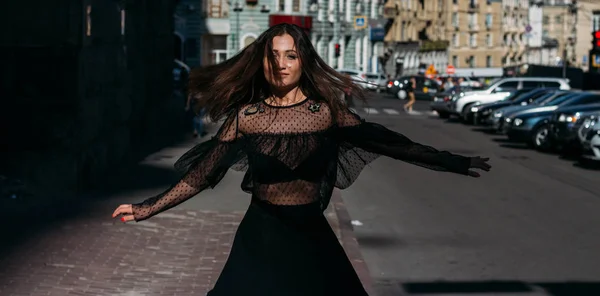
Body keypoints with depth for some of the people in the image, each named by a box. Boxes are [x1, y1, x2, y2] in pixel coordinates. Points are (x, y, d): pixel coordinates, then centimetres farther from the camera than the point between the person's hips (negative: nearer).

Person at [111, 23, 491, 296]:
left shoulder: (327, 112, -2)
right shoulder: (245, 116, -2)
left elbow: (387, 142, -3)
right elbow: (202, 175, 1)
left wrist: (455, 163, -5)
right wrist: (148, 209, -3)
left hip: (311, 236, 1)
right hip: (261, 237, 0)